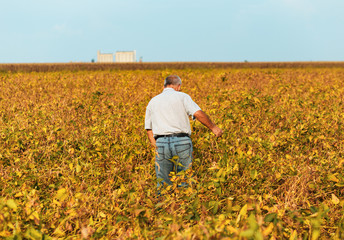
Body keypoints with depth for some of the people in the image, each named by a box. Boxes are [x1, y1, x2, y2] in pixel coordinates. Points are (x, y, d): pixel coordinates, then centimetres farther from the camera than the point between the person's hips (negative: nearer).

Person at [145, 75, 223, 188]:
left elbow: (149, 130, 16)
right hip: (182, 142, -3)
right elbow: (198, 114, -8)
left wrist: (156, 147, 15)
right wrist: (213, 127, 3)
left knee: (163, 183, 6)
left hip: (161, 143, 3)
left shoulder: (153, 102, 20)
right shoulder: (182, 97, 7)